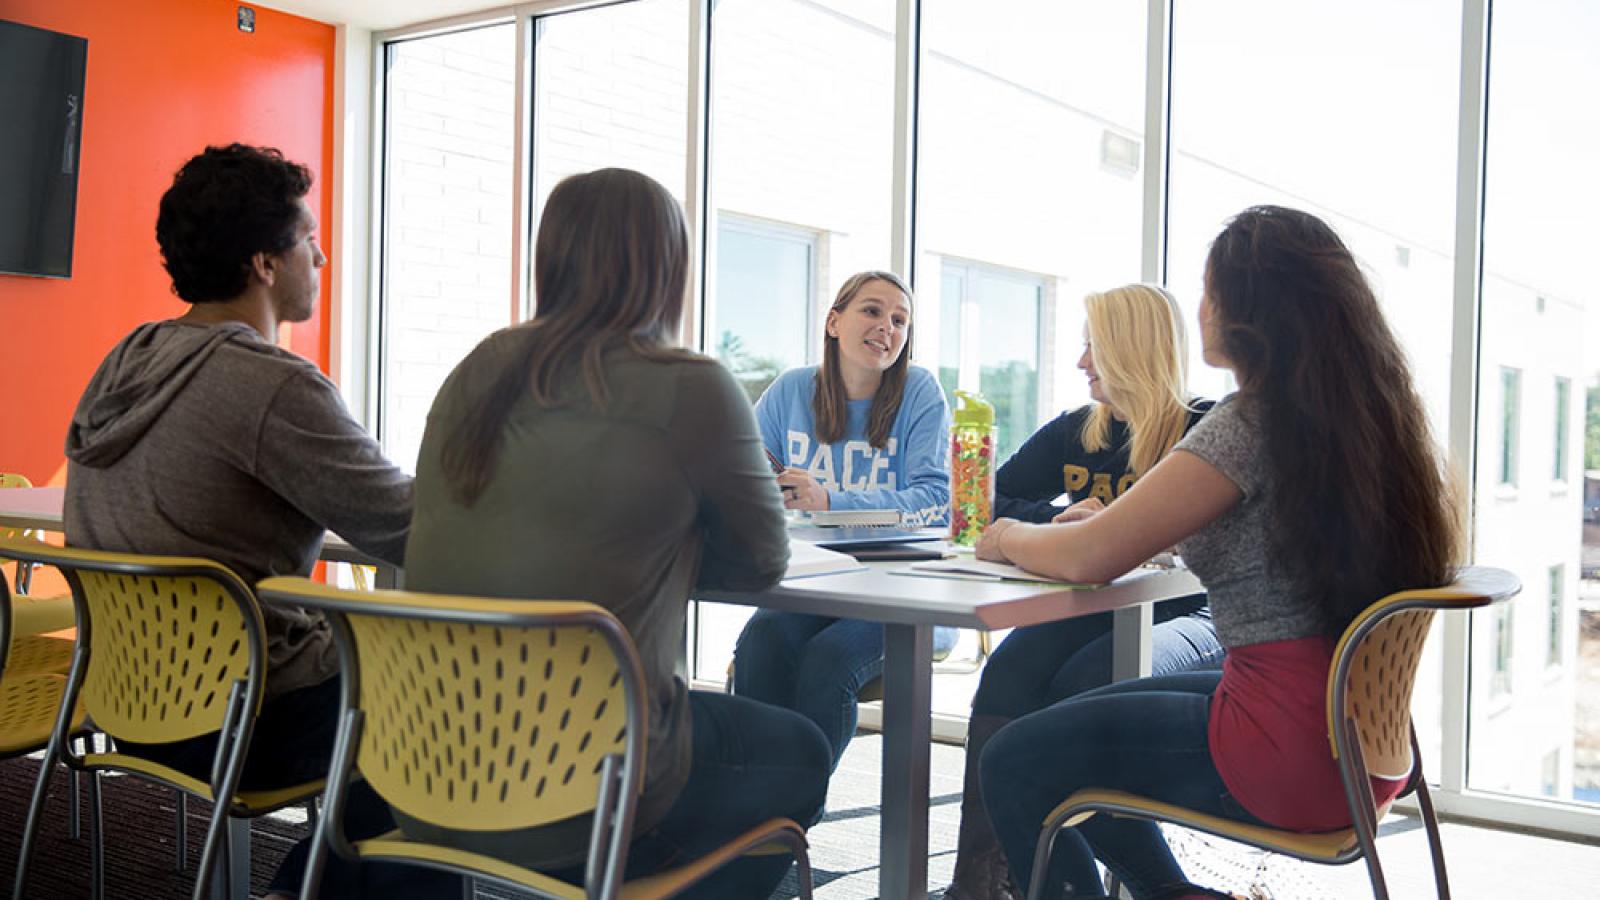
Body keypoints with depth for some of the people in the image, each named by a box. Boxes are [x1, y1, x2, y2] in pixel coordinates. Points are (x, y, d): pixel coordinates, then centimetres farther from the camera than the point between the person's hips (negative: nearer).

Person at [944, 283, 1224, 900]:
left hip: (1186, 614, -4)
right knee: (1008, 671, -26)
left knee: (1081, 685, -33)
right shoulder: (1075, 431, 13)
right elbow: (992, 504, 13)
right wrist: (1058, 521, -6)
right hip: (1089, 612, 5)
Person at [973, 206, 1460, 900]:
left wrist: (1011, 538, 1)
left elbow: (1089, 557, -21)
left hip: (1291, 757, -9)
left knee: (1012, 764, 1)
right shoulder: (1371, 412, 7)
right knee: (1079, 725, 22)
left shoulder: (1248, 425, -20)